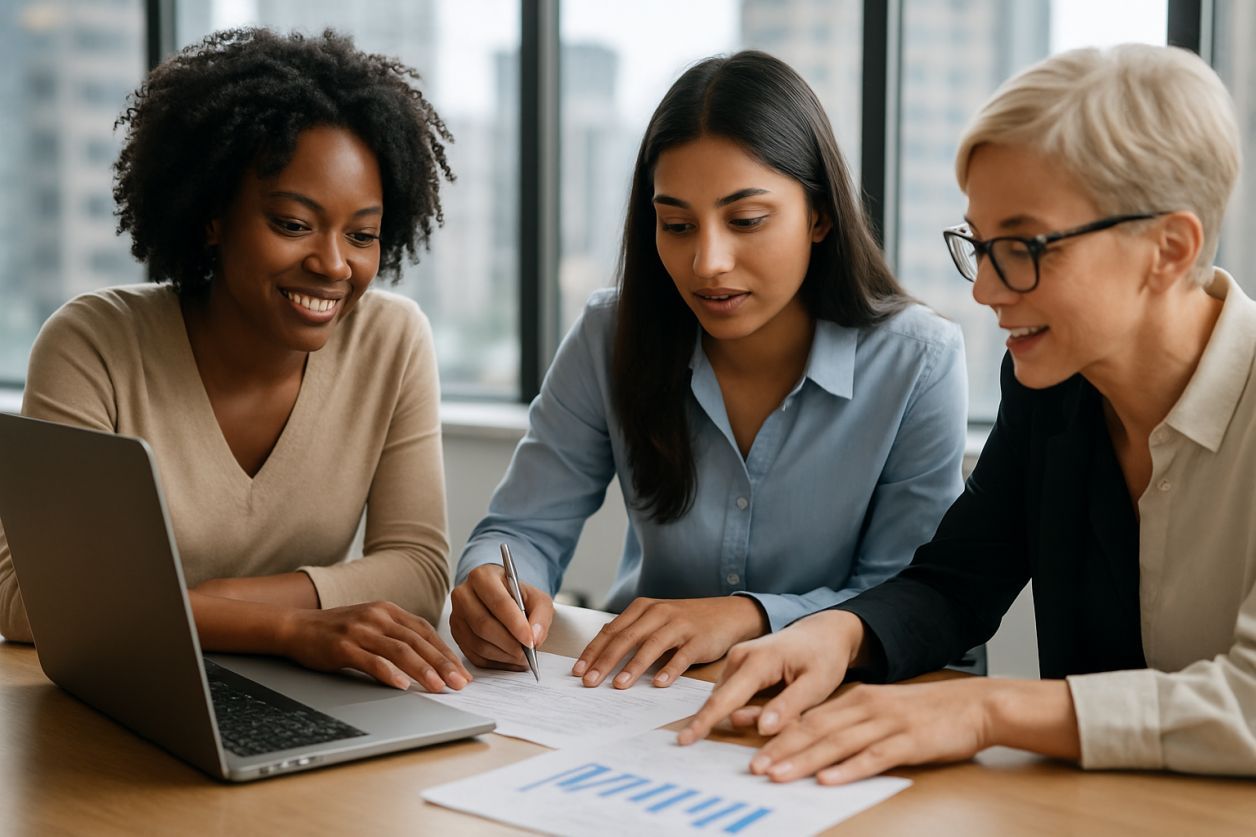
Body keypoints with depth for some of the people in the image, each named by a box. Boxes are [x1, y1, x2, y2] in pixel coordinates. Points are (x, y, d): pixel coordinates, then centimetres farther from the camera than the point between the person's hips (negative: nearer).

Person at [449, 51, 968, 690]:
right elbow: (526, 529, -3)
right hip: (637, 695, 3)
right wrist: (493, 589, -27)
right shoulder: (612, 339, -7)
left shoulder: (917, 362, -12)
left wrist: (748, 614, -27)